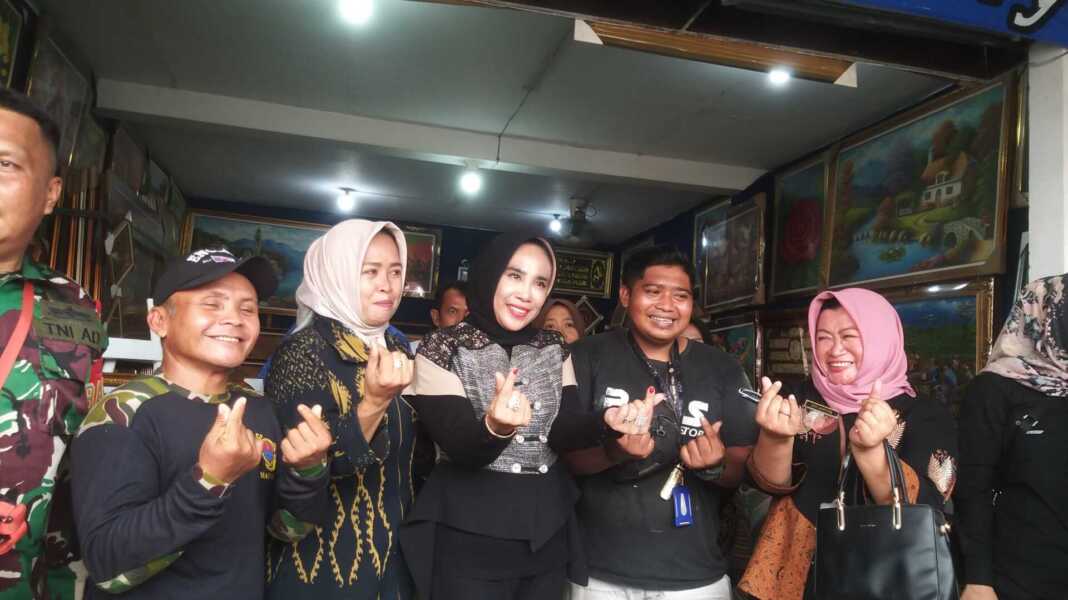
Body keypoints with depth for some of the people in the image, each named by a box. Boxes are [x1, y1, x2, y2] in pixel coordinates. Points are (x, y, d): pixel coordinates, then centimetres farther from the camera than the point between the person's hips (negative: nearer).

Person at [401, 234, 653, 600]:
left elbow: (562, 431, -5)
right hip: (469, 539, -4)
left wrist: (607, 421, -25)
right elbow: (461, 449, -17)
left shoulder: (555, 350, 5)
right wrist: (495, 427, -38)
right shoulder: (442, 349, -8)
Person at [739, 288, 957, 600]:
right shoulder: (801, 399, -1)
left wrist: (869, 450, -38)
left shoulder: (926, 415, -7)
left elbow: (922, 510, -20)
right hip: (796, 571, 2)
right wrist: (775, 437, -32)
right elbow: (771, 482, -11)